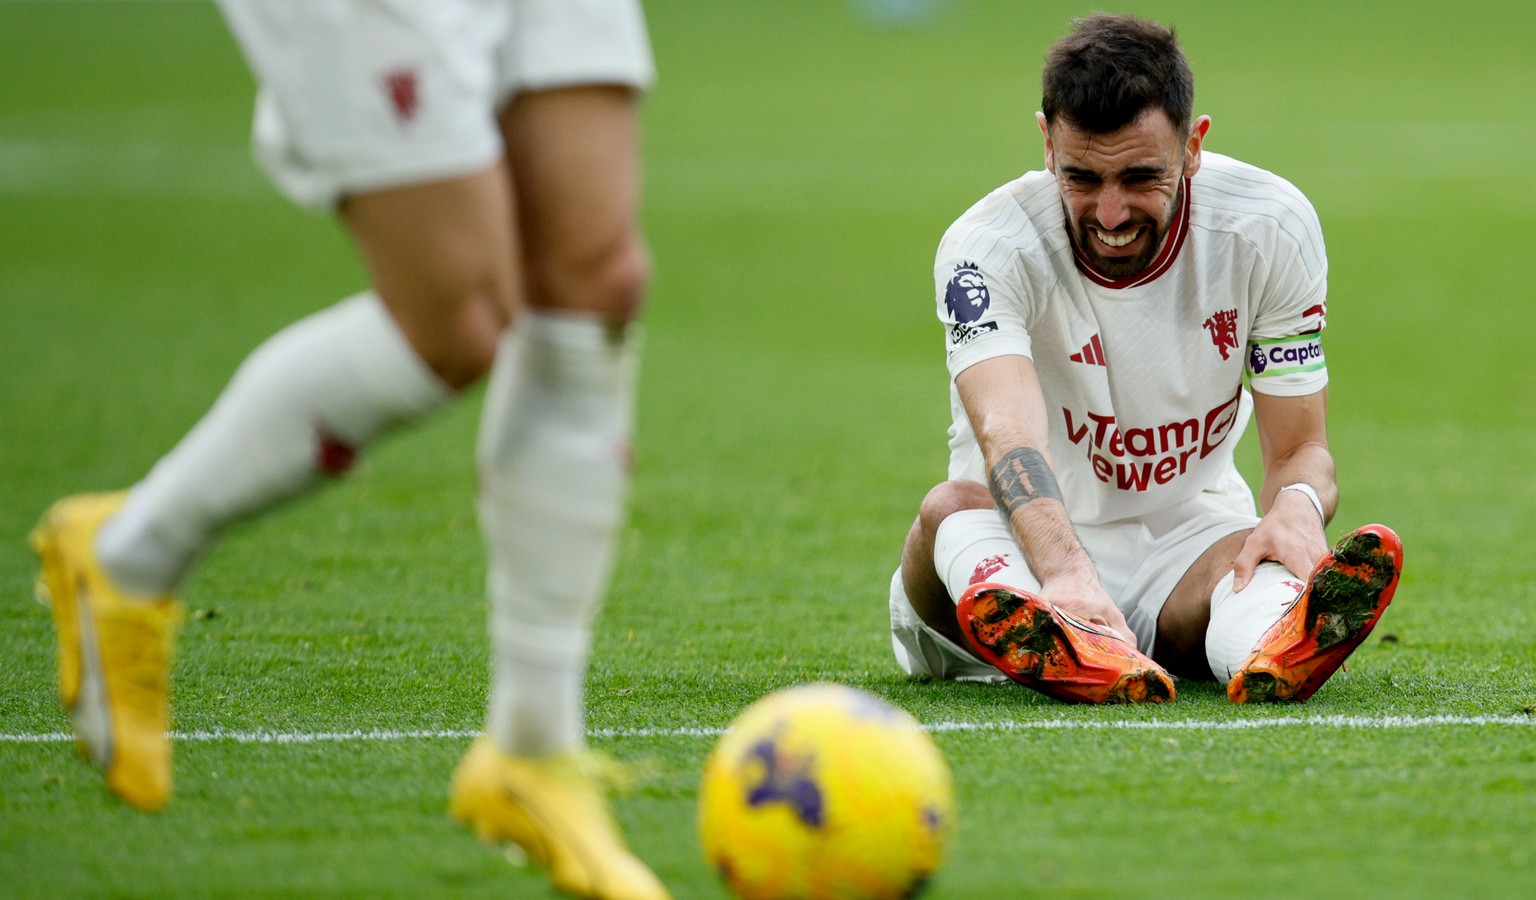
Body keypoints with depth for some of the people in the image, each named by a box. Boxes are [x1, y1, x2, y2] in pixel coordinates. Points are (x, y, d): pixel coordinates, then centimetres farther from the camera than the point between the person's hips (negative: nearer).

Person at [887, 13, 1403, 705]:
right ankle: (1056, 648, -69)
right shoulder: (988, 247, -20)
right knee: (952, 506, -36)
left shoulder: (1272, 226, -10)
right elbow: (1009, 433, -38)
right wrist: (1065, 571, -60)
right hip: (1024, 552, -1)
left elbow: (1300, 447, -6)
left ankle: (1270, 653, -70)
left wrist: (1298, 505, -34)